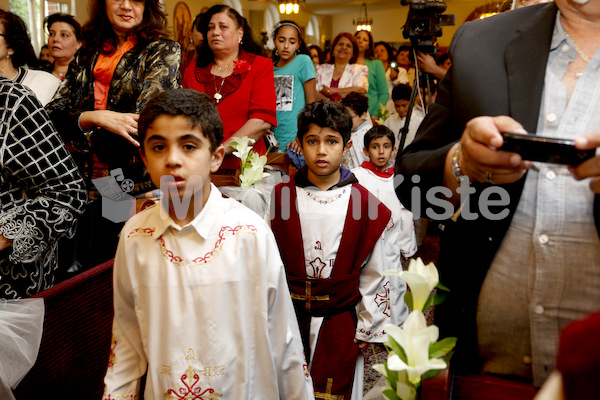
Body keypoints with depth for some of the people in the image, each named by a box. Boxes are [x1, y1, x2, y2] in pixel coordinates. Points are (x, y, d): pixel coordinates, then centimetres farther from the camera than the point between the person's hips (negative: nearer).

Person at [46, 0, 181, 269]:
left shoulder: (163, 51, 1)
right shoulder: (86, 54, 14)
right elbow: (54, 113, 3)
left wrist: (85, 137, -5)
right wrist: (95, 118, -17)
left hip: (137, 186, -4)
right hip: (87, 186, 4)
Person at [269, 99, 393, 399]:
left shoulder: (362, 201, -4)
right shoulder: (282, 196, 0)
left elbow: (372, 271, 1)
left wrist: (367, 327, 3)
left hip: (339, 320, -1)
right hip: (290, 316, 1)